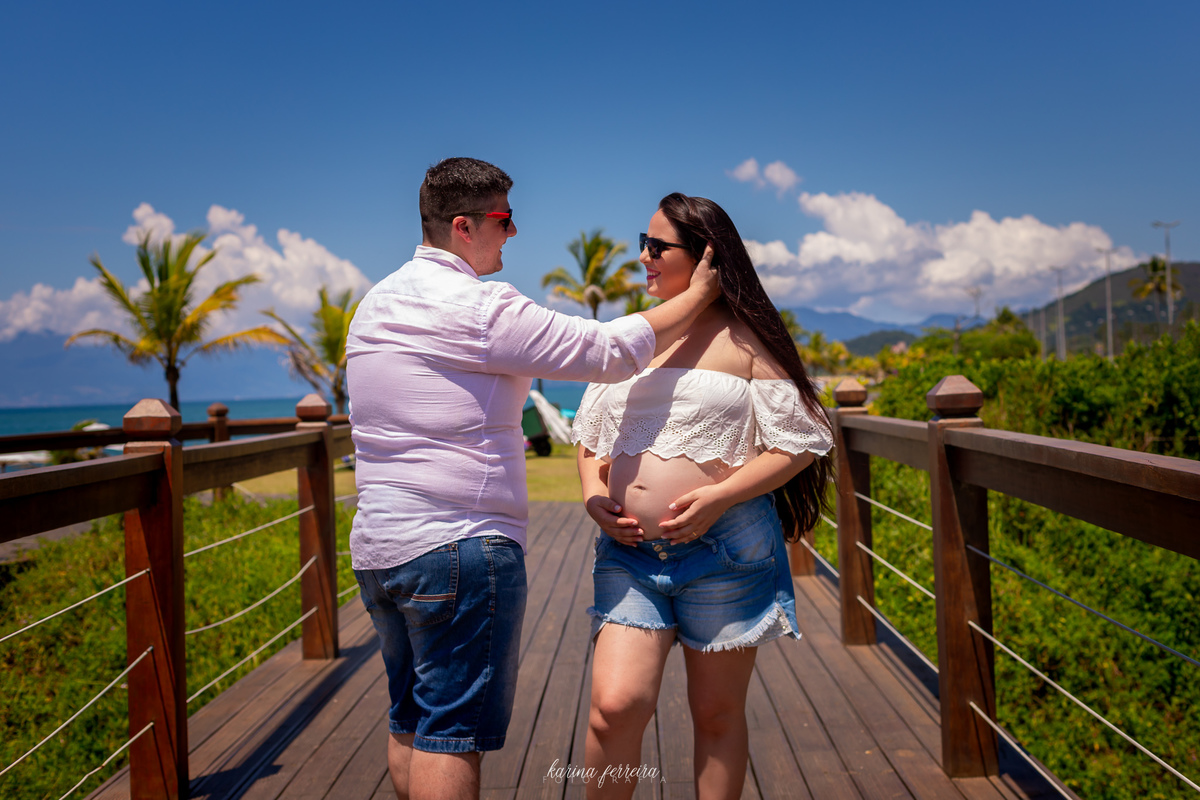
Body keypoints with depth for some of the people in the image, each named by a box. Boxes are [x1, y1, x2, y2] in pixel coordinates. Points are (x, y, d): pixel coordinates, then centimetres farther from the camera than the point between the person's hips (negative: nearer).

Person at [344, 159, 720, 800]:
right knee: (451, 731, -2)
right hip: (459, 543, -9)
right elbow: (609, 352, -12)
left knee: (410, 724, 17)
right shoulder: (478, 307, -14)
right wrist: (697, 297, 0)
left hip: (376, 547, 9)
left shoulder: (375, 303, 14)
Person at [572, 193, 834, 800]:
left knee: (717, 713, 8)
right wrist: (594, 494, 0)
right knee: (615, 703, -11)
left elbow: (799, 444, -2)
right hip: (628, 551, 3)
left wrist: (720, 497, -15)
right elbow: (590, 438, 21)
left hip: (723, 547, -3)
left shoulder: (744, 339, 0)